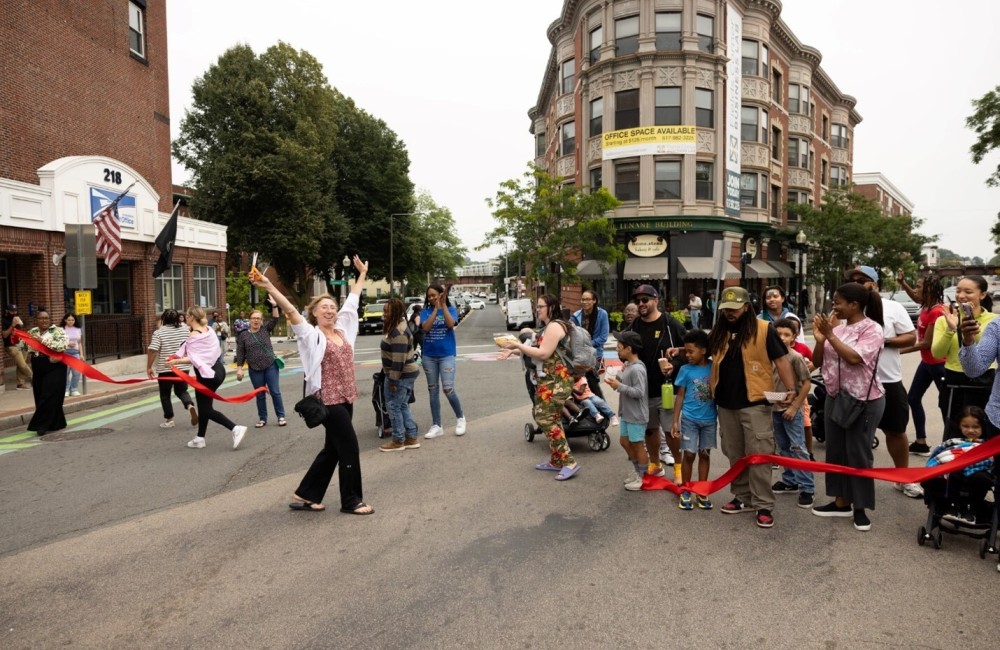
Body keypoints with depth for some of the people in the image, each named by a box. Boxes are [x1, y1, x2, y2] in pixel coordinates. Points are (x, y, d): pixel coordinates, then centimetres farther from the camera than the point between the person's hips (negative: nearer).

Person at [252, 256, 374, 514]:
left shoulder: (343, 329, 9)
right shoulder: (311, 335, -7)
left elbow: (352, 300, 20)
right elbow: (290, 310, -20)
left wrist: (362, 273, 30)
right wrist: (269, 287, -31)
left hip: (346, 398, 8)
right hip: (328, 400, -8)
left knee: (333, 449, 13)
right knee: (349, 446, -4)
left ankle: (305, 495, 26)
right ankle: (351, 500, 11)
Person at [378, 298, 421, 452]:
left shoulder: (398, 333, -24)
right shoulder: (394, 326, 11)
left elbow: (398, 360, -26)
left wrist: (393, 380, -23)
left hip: (402, 375, -11)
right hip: (406, 373, 11)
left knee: (394, 406, 0)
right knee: (402, 406, 15)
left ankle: (398, 441, 10)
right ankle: (411, 438, 21)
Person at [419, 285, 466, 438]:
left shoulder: (451, 309, 1)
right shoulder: (425, 312, 4)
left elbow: (451, 324, -18)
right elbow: (426, 327, -13)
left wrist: (443, 305, -17)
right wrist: (436, 308, -16)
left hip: (446, 355, -3)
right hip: (429, 356, 3)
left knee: (448, 389, -11)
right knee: (433, 390, 7)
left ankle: (460, 418, 13)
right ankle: (436, 426, 15)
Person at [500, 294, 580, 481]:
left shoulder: (554, 326, -14)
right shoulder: (548, 326, 20)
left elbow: (543, 354, -21)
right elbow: (538, 351, 17)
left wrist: (517, 345, -15)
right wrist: (514, 351, 9)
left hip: (555, 380, -11)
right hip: (548, 379, 11)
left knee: (545, 419, -10)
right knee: (550, 418, 13)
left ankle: (569, 462, -6)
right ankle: (556, 461, 21)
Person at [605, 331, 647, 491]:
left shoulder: (637, 369, -23)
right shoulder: (628, 366, 6)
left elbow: (639, 392, -27)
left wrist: (619, 386, -25)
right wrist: (617, 380, 1)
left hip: (636, 415, -9)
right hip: (626, 413, 10)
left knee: (638, 445, 4)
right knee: (624, 441, 18)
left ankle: (644, 477, 18)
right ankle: (637, 469, 34)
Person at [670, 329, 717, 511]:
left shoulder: (714, 366, -4)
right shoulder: (685, 369, -5)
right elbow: (680, 396, -1)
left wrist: (721, 417, 3)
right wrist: (675, 421, -4)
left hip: (710, 419, 1)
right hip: (689, 419, -1)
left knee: (705, 454, 11)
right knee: (689, 454, 1)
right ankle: (686, 491, 15)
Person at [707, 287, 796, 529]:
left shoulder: (764, 330, -5)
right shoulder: (718, 333, 10)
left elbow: (781, 360, -5)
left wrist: (791, 388, -13)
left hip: (755, 403, -5)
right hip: (725, 404, 6)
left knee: (758, 454, -3)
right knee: (735, 455, 14)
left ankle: (763, 505, 7)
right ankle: (743, 497, 28)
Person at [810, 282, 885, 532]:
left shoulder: (872, 328, -12)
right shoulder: (837, 327, 5)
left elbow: (854, 357, -26)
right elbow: (817, 362, 6)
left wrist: (830, 335, -21)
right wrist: (820, 339, -10)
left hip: (864, 401, -7)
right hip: (835, 398, 7)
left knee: (858, 453, 1)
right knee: (835, 451, 12)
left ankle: (860, 508, 14)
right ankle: (841, 502, 24)